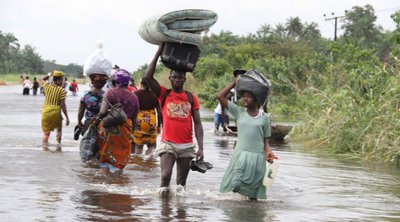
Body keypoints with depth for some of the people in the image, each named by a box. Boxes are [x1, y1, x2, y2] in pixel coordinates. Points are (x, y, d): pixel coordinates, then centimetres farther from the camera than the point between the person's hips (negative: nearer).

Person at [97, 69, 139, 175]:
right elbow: (134, 120, 11)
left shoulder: (111, 92, -7)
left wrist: (97, 119, 6)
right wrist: (130, 132, 24)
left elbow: (103, 112, -14)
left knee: (105, 158, 12)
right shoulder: (134, 98, 4)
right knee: (120, 159, 10)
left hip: (108, 129, -2)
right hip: (125, 130, 2)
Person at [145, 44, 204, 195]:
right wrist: (158, 53, -11)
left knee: (182, 181, 8)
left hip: (186, 145, 2)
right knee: (165, 175, -17)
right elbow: (148, 76, -11)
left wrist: (200, 147, -4)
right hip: (168, 144, -2)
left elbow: (197, 123, 5)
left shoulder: (191, 98, 6)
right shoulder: (164, 94, 3)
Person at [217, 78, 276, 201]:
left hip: (257, 157, 0)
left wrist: (268, 151, -13)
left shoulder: (264, 117, 3)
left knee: (254, 193, 5)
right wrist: (235, 83, -1)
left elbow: (265, 140, 7)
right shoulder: (239, 112, 4)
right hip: (240, 155, 0)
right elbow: (220, 96, -1)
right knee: (235, 187, -8)